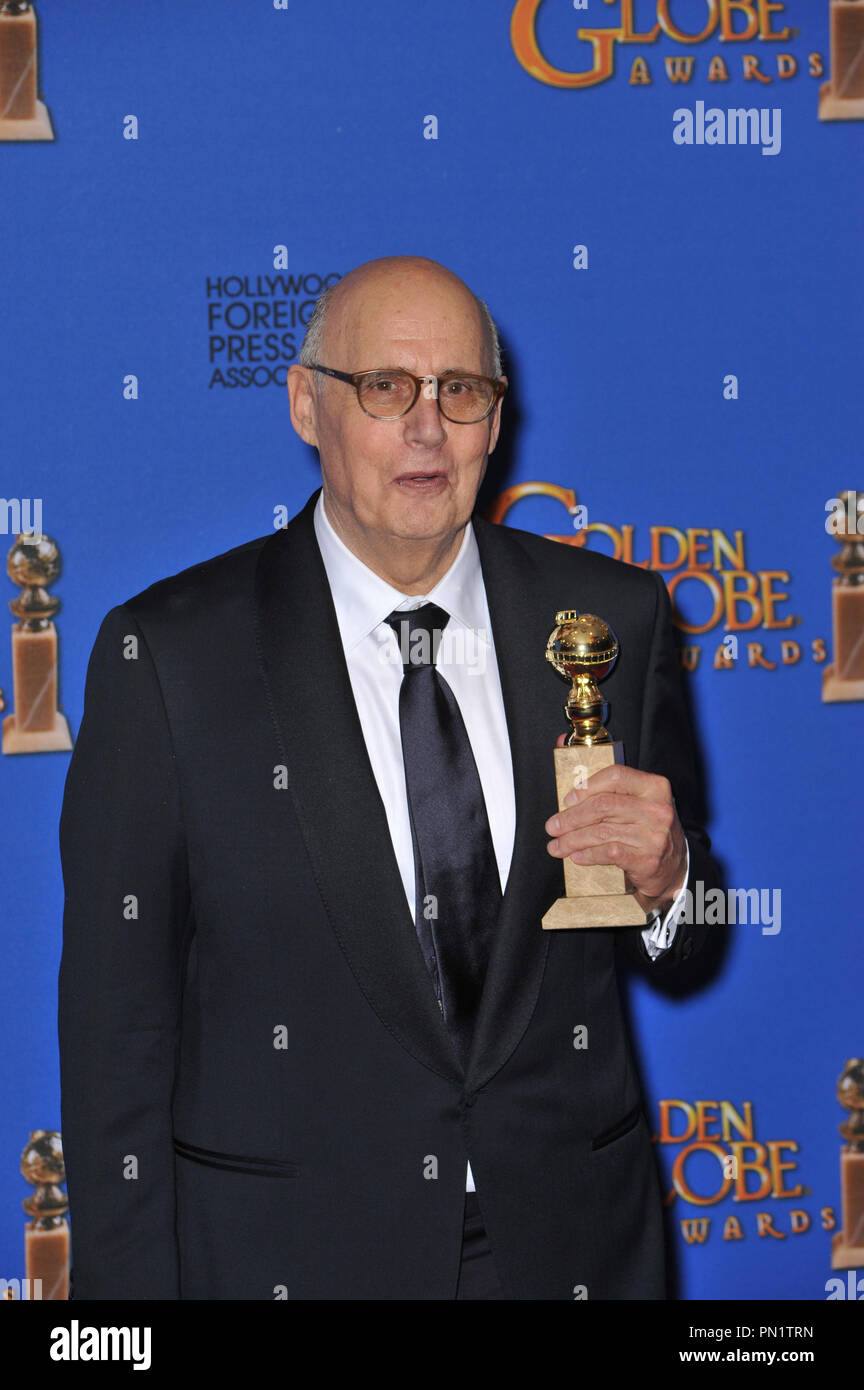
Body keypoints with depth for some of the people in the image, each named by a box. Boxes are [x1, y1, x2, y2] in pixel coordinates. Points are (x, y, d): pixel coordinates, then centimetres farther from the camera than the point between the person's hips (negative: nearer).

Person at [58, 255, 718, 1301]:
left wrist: (661, 873, -14)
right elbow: (118, 1017, -7)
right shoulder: (169, 654, -8)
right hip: (285, 1252, -2)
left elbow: (674, 947, 9)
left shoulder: (611, 617, 1)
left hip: (570, 1249, 3)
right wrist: (130, 1289, -10)